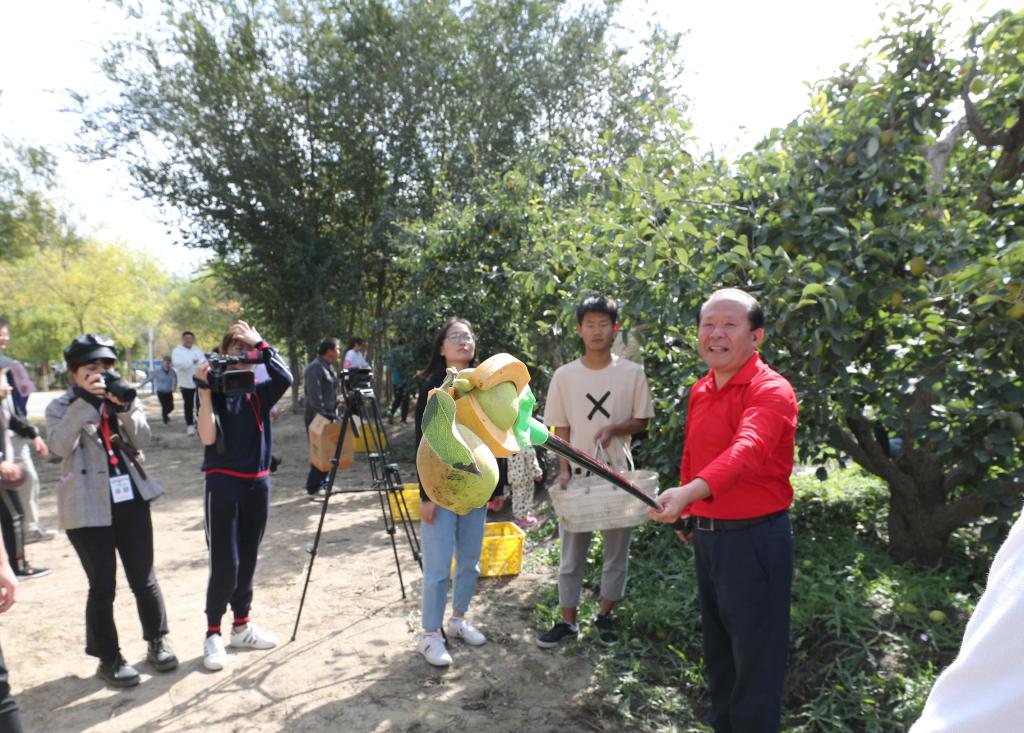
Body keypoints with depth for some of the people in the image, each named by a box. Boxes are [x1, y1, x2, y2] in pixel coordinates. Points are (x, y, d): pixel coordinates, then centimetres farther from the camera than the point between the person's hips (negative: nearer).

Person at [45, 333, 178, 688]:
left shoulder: (122, 399, 9)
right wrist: (84, 401, -24)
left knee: (143, 578, 9)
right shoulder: (60, 408, 1)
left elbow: (142, 440, -5)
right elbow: (61, 445, -18)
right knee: (103, 586, 4)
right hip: (89, 507, -3)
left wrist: (125, 405, -18)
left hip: (131, 499, 3)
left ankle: (156, 641, 27)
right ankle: (108, 658, 20)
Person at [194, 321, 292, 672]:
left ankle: (242, 626, 27)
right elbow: (208, 437, -15)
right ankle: (213, 634, 13)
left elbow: (285, 378, -18)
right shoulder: (215, 391, -2)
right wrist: (204, 392, -19)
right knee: (225, 565, -4)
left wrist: (261, 344, -15)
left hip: (258, 483, 4)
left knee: (247, 561, 12)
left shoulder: (259, 391, 5)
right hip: (223, 483, -3)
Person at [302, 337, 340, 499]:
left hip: (328, 417, 9)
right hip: (317, 418, -9)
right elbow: (314, 396, -22)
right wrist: (321, 416, -23)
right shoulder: (314, 368, -17)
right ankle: (313, 488, 5)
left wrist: (334, 415, 19)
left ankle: (322, 484, 25)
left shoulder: (328, 367, 14)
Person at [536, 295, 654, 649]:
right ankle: (568, 621, 22)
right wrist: (564, 471, -8)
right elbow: (560, 429, 1)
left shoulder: (632, 373, -3)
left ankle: (605, 615, 30)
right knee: (571, 552, 9)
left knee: (617, 550, 12)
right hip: (578, 474, 0)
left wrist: (614, 428, -17)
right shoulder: (564, 375, -2)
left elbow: (641, 421, 2)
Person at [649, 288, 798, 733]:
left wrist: (690, 492, -52)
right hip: (705, 536, 8)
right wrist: (686, 514, 16)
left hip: (754, 536, -8)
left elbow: (747, 449, -37)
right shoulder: (700, 390, 8)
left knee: (755, 656, 5)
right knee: (717, 646, 22)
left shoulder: (771, 391, -18)